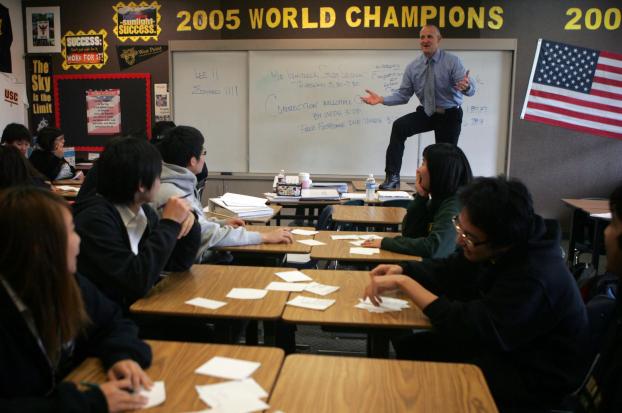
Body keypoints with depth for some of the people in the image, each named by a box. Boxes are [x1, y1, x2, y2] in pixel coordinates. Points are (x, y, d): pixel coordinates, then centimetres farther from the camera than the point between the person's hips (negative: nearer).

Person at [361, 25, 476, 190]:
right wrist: (382, 99, -15)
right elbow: (403, 95, 1)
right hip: (426, 113, 2)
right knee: (399, 126, -23)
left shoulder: (453, 61, -12)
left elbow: (471, 89, -22)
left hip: (450, 115, -2)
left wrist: (466, 86, -48)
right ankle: (392, 176, -21)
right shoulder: (413, 67, -2)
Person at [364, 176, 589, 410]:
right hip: (501, 345, 8)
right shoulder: (491, 251, -9)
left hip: (535, 377, -7)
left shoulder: (533, 278, -33)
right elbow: (448, 272, 7)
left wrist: (404, 283, -31)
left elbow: (469, 328, -35)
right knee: (409, 346, 0)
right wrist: (401, 271, -10)